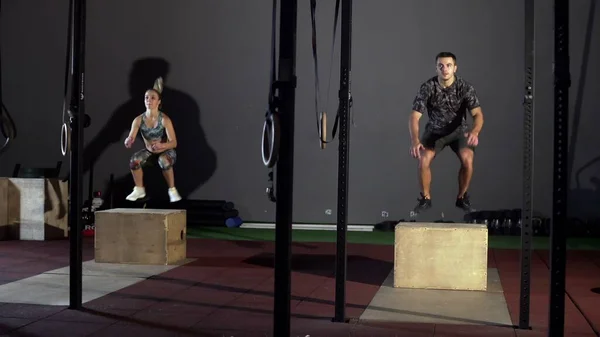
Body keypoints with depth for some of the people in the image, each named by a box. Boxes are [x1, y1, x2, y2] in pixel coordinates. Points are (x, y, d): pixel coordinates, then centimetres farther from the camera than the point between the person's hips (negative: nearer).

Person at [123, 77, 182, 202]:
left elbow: (174, 142, -26)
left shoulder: (165, 119, -24)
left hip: (166, 151, -3)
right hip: (149, 152, 3)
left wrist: (160, 146, -45)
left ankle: (172, 190, -13)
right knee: (134, 160, -26)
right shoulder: (138, 120, -15)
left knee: (164, 161, -37)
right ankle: (139, 190, -2)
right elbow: (129, 140, -19)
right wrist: (128, 141, -44)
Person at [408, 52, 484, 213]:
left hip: (458, 130, 0)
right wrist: (415, 140, -42)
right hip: (435, 130, 0)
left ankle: (462, 198, -4)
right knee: (423, 160, -25)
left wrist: (475, 131, -49)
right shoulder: (427, 87, -20)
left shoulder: (465, 87, -20)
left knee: (467, 159, -27)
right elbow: (414, 116, -24)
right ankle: (425, 198, -3)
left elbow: (478, 114, -26)